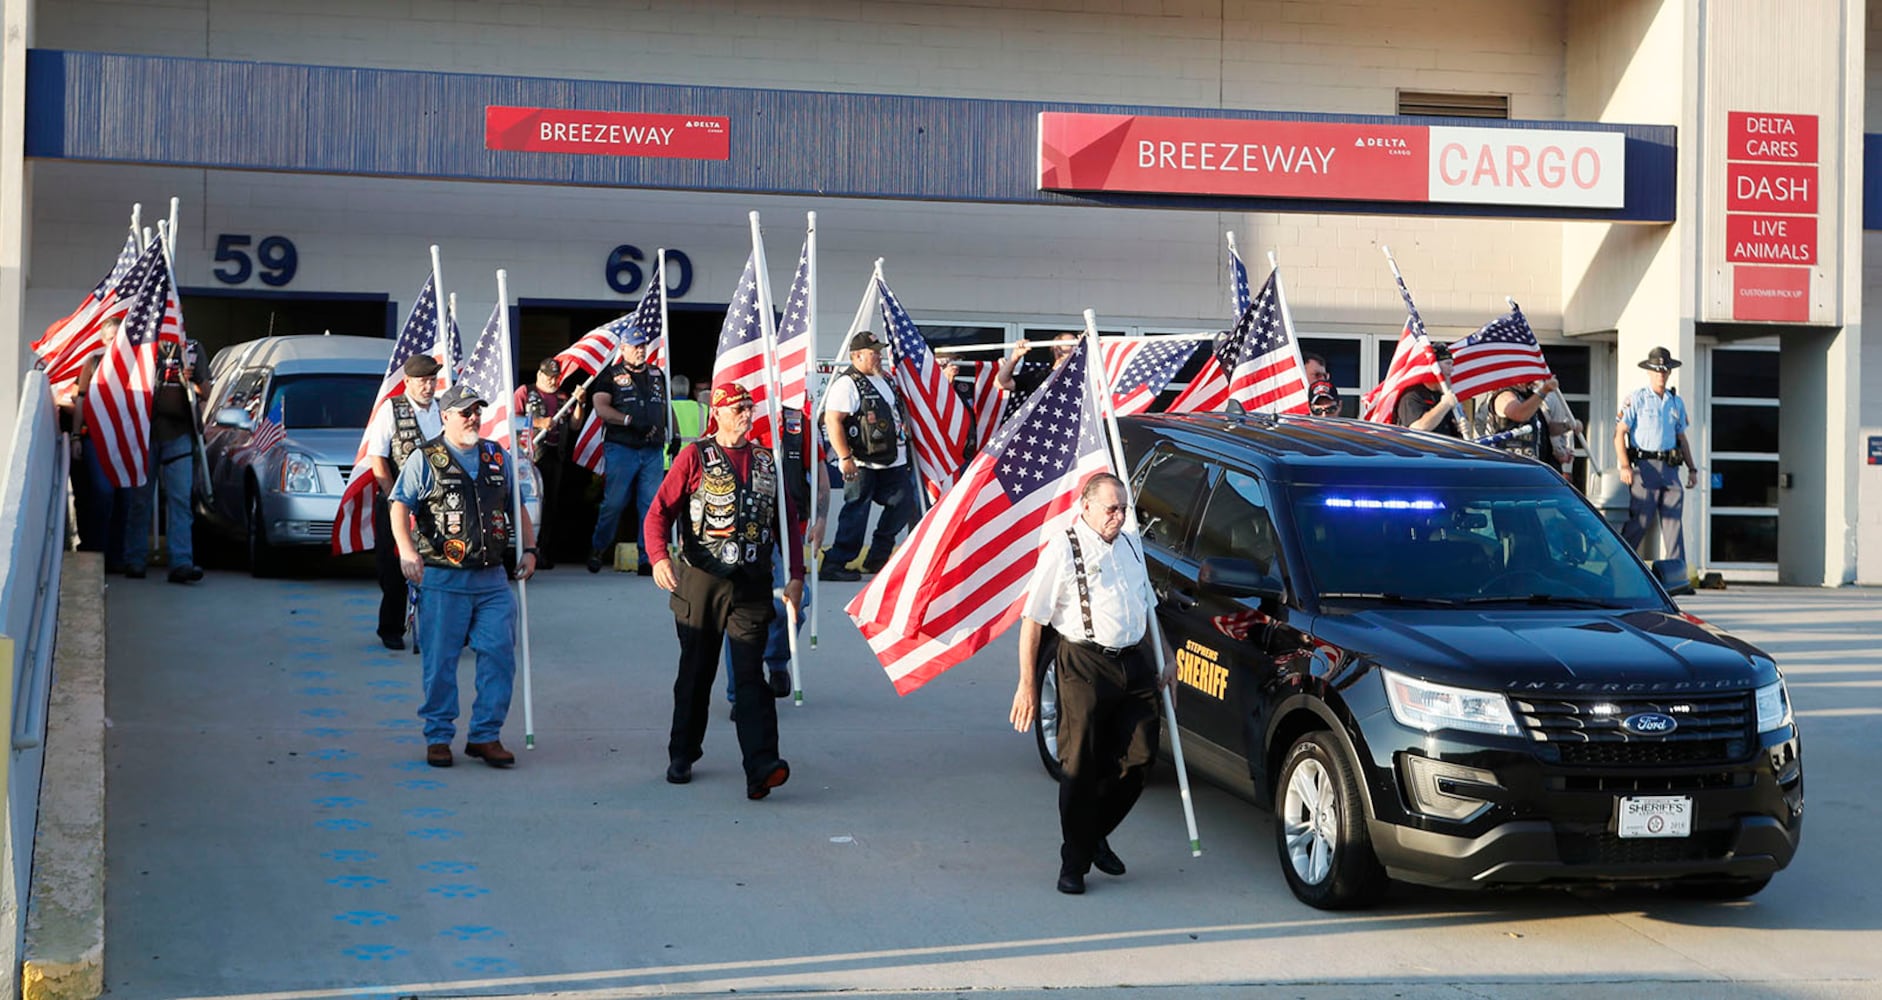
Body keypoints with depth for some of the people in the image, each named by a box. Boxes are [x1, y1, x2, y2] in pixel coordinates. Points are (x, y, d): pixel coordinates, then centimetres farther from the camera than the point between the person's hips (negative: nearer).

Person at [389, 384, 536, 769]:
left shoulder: (498, 457, 14)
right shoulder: (424, 459, 0)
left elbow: (518, 507, 22)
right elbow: (400, 506, -6)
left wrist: (529, 549, 12)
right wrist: (407, 550, -20)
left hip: (492, 579, 4)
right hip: (442, 580, -4)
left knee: (499, 654, -1)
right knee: (440, 662, 0)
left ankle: (485, 735, 8)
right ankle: (438, 737, 12)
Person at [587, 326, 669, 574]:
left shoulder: (657, 375, 19)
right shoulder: (611, 375, 4)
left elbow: (667, 407, 29)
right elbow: (601, 408, -8)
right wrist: (629, 420, -19)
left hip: (653, 450, 4)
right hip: (621, 448, -4)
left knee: (652, 504, -3)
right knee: (614, 503, -4)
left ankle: (647, 558, 0)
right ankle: (597, 551, 16)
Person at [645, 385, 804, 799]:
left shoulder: (766, 461, 13)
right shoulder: (694, 457, 2)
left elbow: (787, 522, 16)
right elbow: (659, 511, -5)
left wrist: (796, 575, 6)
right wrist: (659, 557, -23)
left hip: (752, 583, 1)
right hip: (701, 579, -1)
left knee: (750, 673, -9)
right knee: (696, 671, 10)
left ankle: (761, 768, -19)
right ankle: (682, 756, 27)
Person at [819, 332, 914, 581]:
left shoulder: (882, 380, 16)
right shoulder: (847, 383, -13)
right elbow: (832, 421, -20)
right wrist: (845, 457, -24)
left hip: (891, 461, 9)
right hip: (862, 463, -9)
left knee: (903, 503, 7)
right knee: (856, 513, -9)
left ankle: (877, 559, 18)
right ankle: (834, 565, -4)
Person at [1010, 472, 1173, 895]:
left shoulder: (1130, 544, 16)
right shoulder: (1063, 549, -6)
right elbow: (1032, 620, -8)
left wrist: (1167, 655, 22)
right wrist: (1027, 685, -12)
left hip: (1134, 663, 6)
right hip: (1085, 666, -6)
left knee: (1139, 758, 4)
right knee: (1081, 767, -1)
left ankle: (1096, 834, 26)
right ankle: (1074, 862, 12)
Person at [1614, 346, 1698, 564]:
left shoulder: (1676, 402, 17)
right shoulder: (1635, 399, 1)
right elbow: (1619, 433, -4)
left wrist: (1692, 468, 15)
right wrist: (1625, 466, -15)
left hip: (1670, 469, 5)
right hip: (1645, 467, -5)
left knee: (1673, 522, 0)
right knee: (1639, 521, -9)